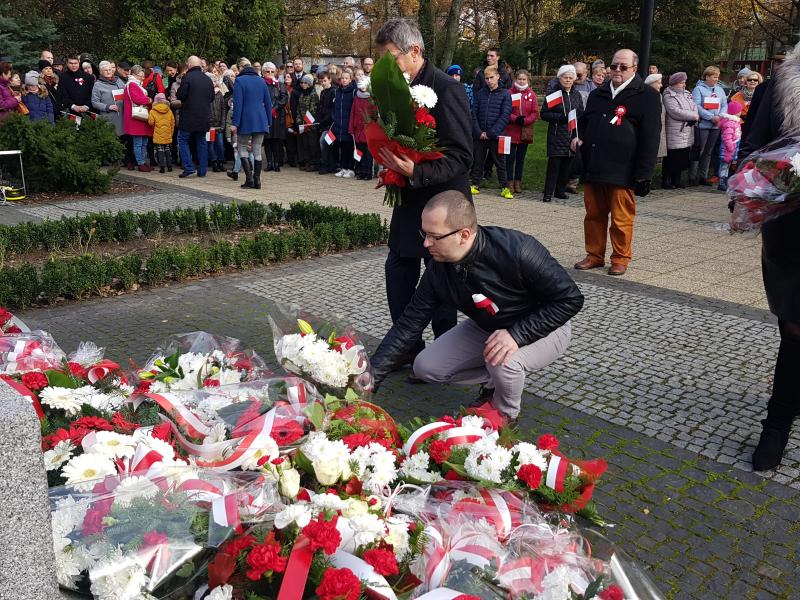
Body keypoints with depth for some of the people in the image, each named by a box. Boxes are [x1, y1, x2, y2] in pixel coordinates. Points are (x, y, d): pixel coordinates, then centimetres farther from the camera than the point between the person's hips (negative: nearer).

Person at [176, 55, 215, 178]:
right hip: (204, 117, 5)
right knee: (201, 142, 11)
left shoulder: (187, 77, -12)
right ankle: (202, 171, 11)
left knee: (183, 140, 5)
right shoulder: (208, 79, 7)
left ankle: (189, 167, -6)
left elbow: (180, 95, -14)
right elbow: (212, 97, 13)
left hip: (189, 116, -5)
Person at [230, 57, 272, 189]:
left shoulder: (240, 80, -7)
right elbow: (268, 103, 11)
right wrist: (269, 121, 17)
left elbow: (238, 103, -12)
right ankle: (257, 181, 8)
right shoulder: (261, 80, 10)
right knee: (257, 151, 8)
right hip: (260, 121, 5)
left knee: (243, 149, 7)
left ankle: (249, 178, -5)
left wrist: (235, 123, -10)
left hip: (246, 120, -4)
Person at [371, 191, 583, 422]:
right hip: (486, 327, 5)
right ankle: (494, 381, 16)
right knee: (425, 367, -6)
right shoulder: (437, 270, -17)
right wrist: (371, 376, -17)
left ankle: (507, 416, -2)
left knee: (502, 361, -36)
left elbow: (570, 298, -27)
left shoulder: (518, 250, -35)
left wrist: (516, 334, -35)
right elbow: (409, 324, -11)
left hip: (544, 327, -5)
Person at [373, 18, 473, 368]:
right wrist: (394, 164, 2)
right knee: (398, 271, 12)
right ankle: (407, 346, 27)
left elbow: (461, 156, -20)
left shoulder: (446, 90, -16)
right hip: (409, 200, 8)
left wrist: (415, 171, -32)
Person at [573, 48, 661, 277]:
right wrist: (579, 137, 8)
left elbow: (650, 137, -6)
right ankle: (595, 255, 22)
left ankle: (621, 258, 13)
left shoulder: (646, 96, -1)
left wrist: (643, 172, -12)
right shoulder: (597, 94, 17)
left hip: (622, 172, -5)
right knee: (594, 215, 10)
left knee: (621, 219, 1)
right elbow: (584, 121, 31)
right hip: (593, 169, 6)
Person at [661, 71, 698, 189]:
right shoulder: (669, 96, -7)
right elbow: (676, 112, -18)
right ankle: (666, 181, 6)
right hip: (674, 134, -7)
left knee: (682, 158, 8)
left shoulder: (686, 94, 18)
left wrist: (693, 119, -11)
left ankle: (676, 179, 19)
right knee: (671, 158, -4)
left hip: (687, 134, 7)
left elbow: (694, 107, 11)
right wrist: (694, 116, -10)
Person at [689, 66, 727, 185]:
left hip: (716, 126, 6)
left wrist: (720, 116, -9)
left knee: (708, 152, 10)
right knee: (698, 152, -4)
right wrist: (711, 117, -18)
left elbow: (725, 105, 11)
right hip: (702, 125, -6)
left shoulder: (720, 89, 14)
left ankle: (703, 176, 17)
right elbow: (697, 106, -14)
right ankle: (692, 177, 1)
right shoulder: (698, 89, -4)